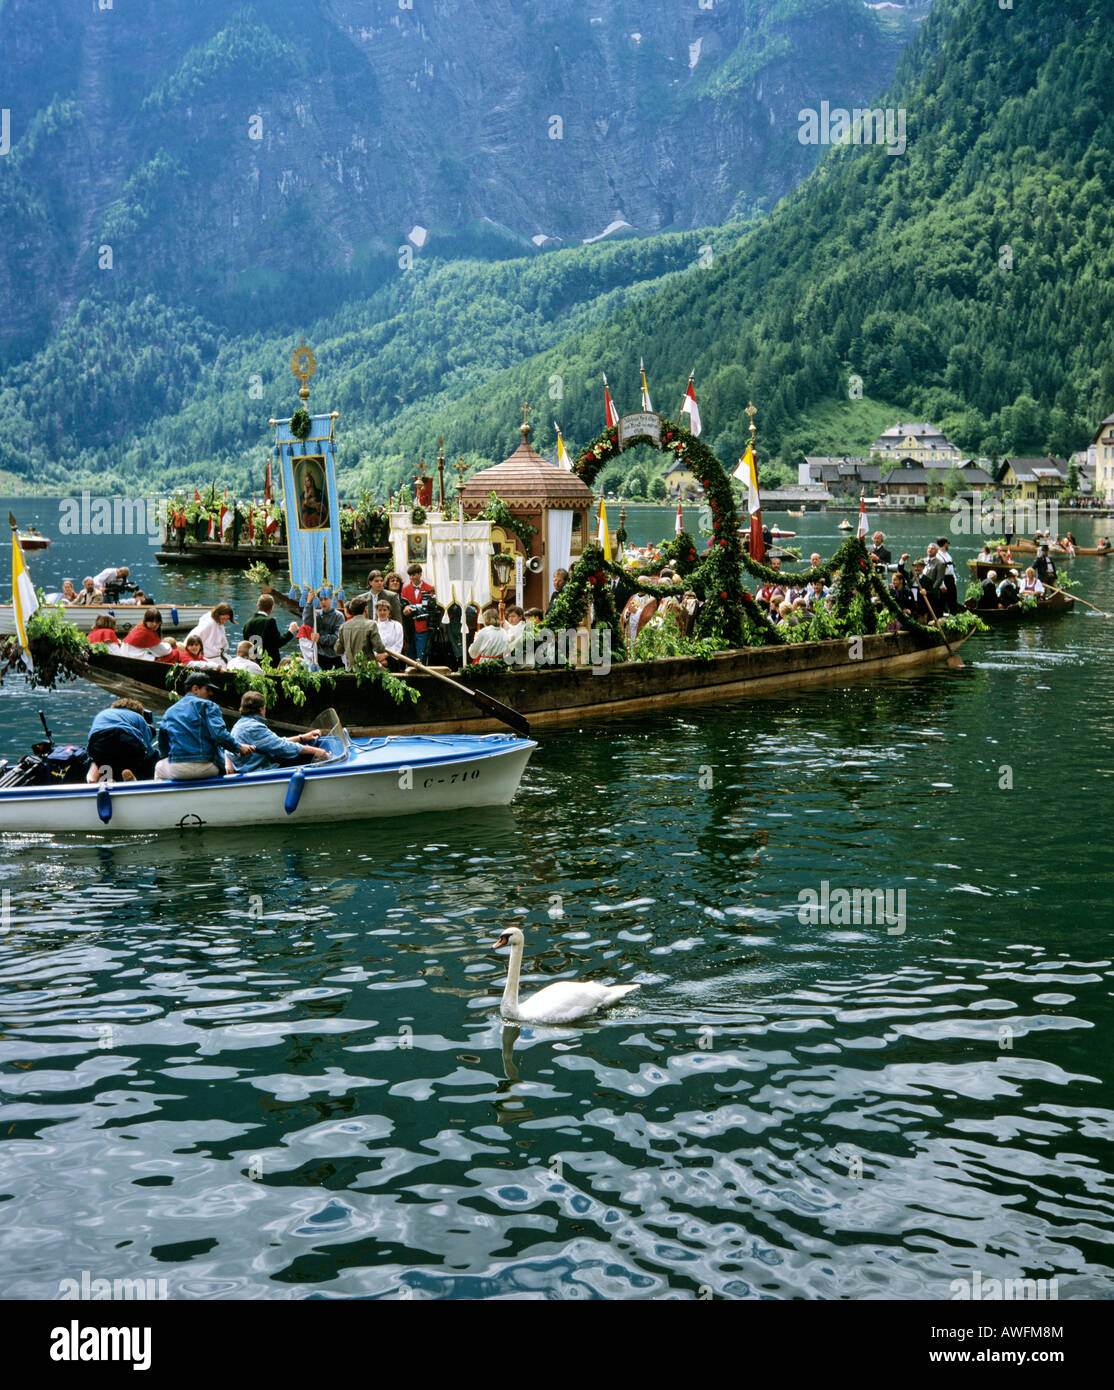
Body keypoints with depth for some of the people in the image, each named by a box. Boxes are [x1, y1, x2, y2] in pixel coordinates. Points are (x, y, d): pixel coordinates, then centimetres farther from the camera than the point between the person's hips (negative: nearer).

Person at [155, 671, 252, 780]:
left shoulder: (170, 711, 17)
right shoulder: (206, 705, 2)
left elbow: (162, 746, 15)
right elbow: (219, 734, -13)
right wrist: (239, 748, -3)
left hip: (177, 771, 4)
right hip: (206, 769, -4)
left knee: (159, 767, 36)